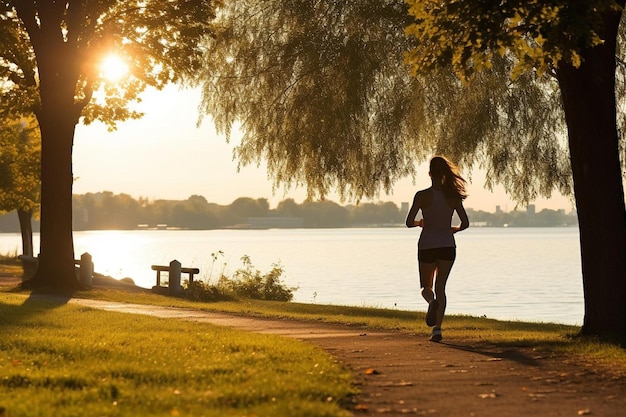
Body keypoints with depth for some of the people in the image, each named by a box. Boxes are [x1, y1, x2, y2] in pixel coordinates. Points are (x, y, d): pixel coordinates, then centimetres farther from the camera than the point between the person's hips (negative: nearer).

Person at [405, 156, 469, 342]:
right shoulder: (453, 196, -1)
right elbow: (465, 223, 0)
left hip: (427, 246, -2)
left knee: (426, 286, 14)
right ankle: (437, 328, -2)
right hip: (447, 245, 2)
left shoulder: (422, 195, -8)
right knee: (440, 286, 9)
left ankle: (432, 301, -22)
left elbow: (409, 222, -10)